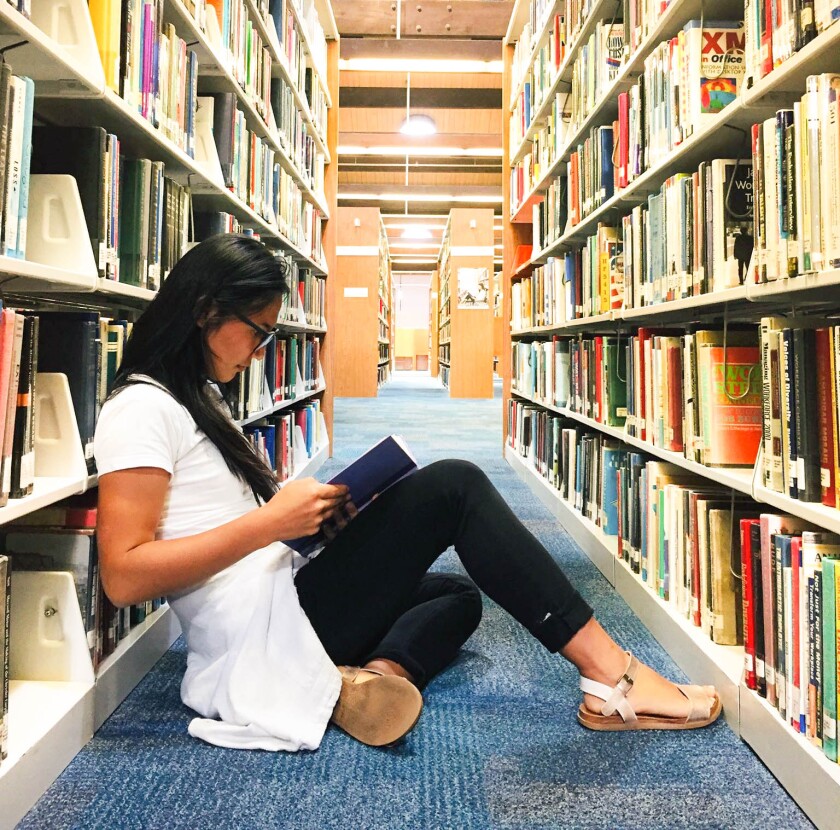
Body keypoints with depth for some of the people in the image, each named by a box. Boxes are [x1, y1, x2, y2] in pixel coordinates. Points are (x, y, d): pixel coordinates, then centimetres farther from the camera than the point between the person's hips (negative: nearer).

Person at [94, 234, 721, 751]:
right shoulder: (142, 409, -11)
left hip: (285, 601, 10)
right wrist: (268, 523, -19)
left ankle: (378, 672, -13)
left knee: (460, 594, 21)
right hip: (262, 636, -10)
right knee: (452, 486, -13)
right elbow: (123, 576, -19)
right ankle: (613, 678, -14)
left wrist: (313, 516, 3)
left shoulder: (202, 398, 19)